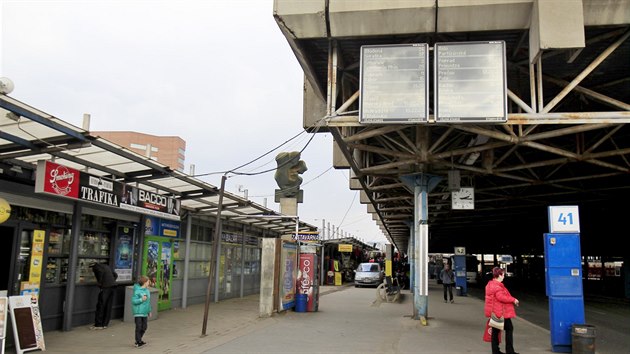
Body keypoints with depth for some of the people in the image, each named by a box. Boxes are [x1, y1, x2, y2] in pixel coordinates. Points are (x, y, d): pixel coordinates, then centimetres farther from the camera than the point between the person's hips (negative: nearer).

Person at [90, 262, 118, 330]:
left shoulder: (96, 267, 3)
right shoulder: (106, 266, 25)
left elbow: (101, 271, -20)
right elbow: (115, 275, 23)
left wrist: (99, 283, -9)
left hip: (106, 287, -8)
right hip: (113, 286, 8)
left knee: (100, 306, 0)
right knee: (108, 306, 11)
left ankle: (98, 325, 2)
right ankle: (105, 324, 16)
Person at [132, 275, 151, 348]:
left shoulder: (147, 291, 8)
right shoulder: (137, 291, -14)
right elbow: (133, 301, -17)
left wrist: (149, 311, 20)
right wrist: (141, 299, -24)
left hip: (145, 313, 7)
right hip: (138, 313, -7)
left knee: (144, 328, 11)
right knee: (138, 327, -3)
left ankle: (138, 340, 26)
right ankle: (138, 342, 6)